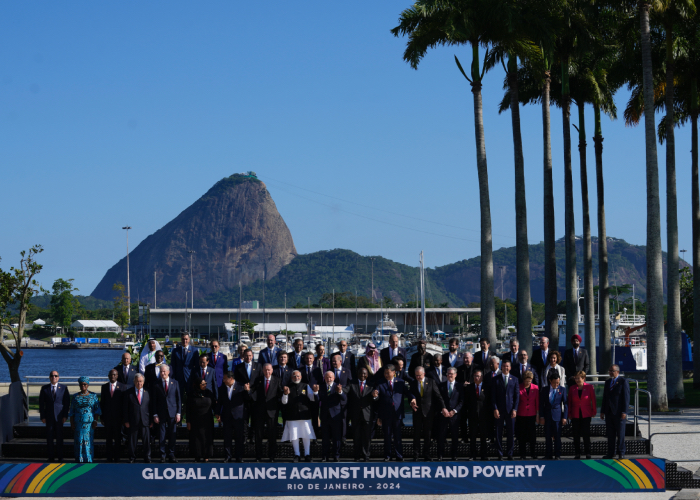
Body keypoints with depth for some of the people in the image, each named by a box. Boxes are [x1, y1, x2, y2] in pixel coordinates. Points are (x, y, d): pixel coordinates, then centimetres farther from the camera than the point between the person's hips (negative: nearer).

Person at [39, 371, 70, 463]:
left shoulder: (63, 388, 4)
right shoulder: (44, 388, 6)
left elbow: (67, 403, 3)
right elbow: (41, 403, 5)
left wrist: (65, 415, -5)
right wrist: (42, 416, -2)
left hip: (59, 416, -1)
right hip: (49, 416, 1)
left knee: (59, 437, 0)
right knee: (49, 437, 1)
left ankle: (60, 456, 7)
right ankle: (50, 456, 8)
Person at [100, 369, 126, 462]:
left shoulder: (122, 387, 1)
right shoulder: (104, 387, 9)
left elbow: (124, 403, 0)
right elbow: (102, 402, 9)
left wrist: (124, 416, -6)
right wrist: (101, 416, 3)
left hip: (118, 417, -2)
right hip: (107, 416, 2)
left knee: (118, 438, 2)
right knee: (109, 438, 5)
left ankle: (117, 457, 8)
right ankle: (109, 457, 11)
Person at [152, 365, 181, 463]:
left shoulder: (175, 383, 7)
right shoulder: (156, 385, 4)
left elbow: (179, 399, 6)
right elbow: (153, 401, 4)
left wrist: (179, 413, -1)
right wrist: (155, 415, -3)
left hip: (173, 413, 1)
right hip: (161, 414, -1)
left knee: (172, 435, 3)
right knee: (162, 436, 0)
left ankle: (171, 455, 11)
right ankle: (163, 455, 7)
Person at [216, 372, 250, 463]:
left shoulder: (241, 387, -1)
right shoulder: (222, 389, 10)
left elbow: (247, 399, -1)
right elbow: (219, 402, 14)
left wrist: (247, 391, -19)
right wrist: (218, 413, 6)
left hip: (239, 417, -3)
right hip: (227, 417, 3)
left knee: (240, 437, 2)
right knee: (227, 437, 4)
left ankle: (239, 457, 10)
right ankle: (228, 456, 11)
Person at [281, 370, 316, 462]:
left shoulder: (306, 387, 8)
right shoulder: (288, 388, 5)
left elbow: (312, 399, 4)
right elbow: (284, 402, 0)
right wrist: (285, 394, -18)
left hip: (305, 415, 0)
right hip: (292, 416, 0)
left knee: (306, 436, 2)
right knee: (294, 436, 1)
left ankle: (307, 454, 13)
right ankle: (297, 455, 12)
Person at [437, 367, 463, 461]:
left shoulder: (460, 387, 7)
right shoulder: (441, 386, 9)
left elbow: (462, 401, 2)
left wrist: (454, 411, -9)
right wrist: (443, 409, -9)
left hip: (455, 414, 0)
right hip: (443, 414, 0)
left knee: (455, 436, 2)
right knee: (441, 435, -1)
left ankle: (454, 455, 11)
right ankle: (440, 455, 4)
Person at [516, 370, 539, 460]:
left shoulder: (536, 388, 2)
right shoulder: (519, 388, -2)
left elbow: (537, 402, 6)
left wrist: (538, 414, 5)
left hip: (532, 415, 1)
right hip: (521, 415, -1)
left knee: (532, 435, 1)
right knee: (521, 435, 2)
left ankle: (533, 454, 11)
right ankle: (522, 455, 10)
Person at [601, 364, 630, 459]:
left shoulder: (623, 381, -4)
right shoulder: (608, 382, 16)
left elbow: (626, 397, -9)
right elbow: (605, 397, 17)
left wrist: (624, 412, -15)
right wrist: (602, 411, 11)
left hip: (619, 412, -6)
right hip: (609, 412, 6)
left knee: (620, 434, -1)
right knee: (610, 434, 7)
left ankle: (621, 453, 5)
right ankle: (610, 453, 12)